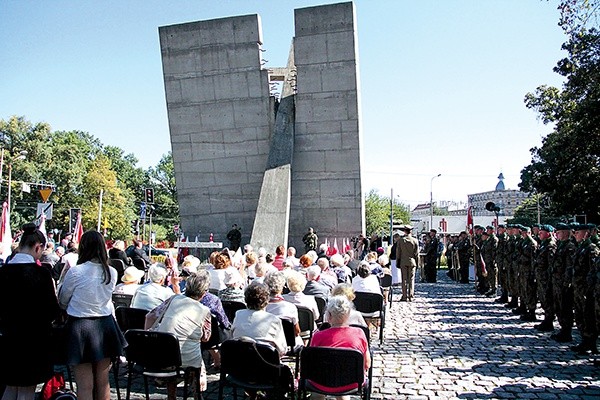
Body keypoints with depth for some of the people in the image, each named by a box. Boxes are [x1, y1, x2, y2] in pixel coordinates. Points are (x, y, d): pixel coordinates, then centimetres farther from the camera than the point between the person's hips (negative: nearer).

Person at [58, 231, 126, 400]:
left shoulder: (75, 272, -14)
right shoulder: (112, 273, -4)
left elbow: (63, 301, 1)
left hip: (80, 326, -4)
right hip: (105, 325, 4)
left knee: (85, 385, 3)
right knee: (103, 382, 15)